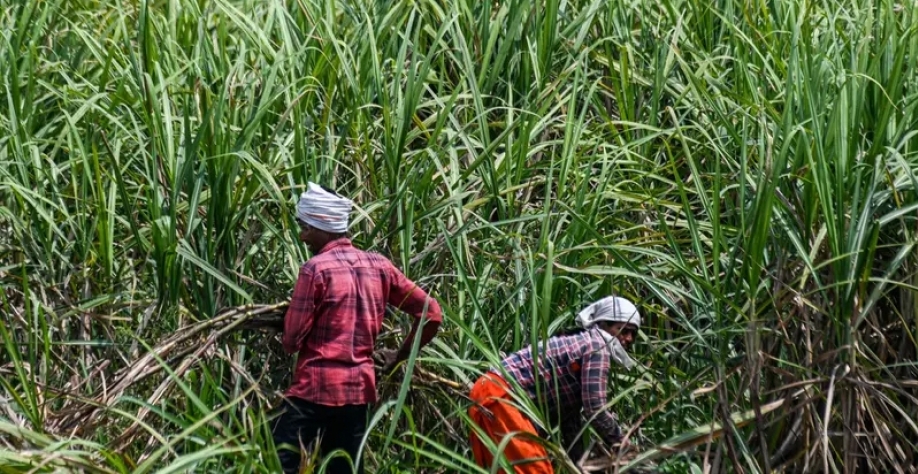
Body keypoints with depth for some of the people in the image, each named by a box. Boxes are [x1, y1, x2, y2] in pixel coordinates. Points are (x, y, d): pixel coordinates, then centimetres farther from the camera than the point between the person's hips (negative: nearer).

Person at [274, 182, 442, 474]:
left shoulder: (317, 268, -10)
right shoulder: (379, 266, 7)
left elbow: (292, 338, -9)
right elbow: (431, 313, 8)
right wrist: (401, 357, 16)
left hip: (316, 386, -6)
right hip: (359, 387, 6)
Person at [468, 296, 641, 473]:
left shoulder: (580, 346, 24)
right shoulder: (597, 346, -6)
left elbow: (569, 416, 27)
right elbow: (594, 409, -11)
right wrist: (619, 441, 7)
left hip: (491, 393, 11)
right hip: (499, 395, -11)